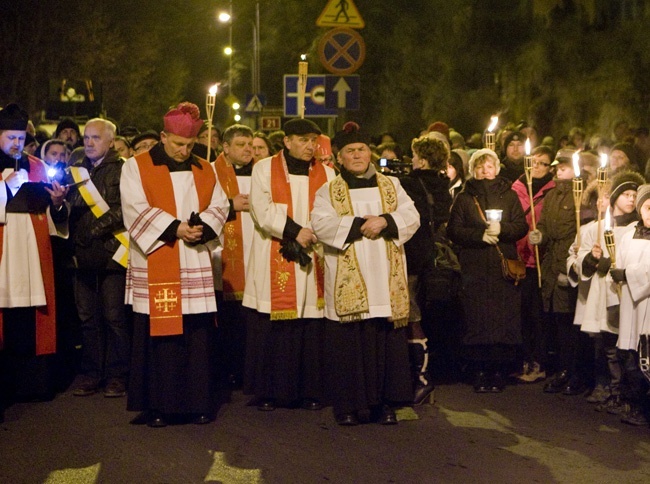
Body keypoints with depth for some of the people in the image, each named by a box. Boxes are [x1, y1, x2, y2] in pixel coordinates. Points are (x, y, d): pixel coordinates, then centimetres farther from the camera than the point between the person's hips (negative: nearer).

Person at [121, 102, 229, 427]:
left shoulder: (204, 170, 15)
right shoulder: (137, 167, 2)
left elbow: (219, 206, 9)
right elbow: (135, 208, -9)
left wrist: (202, 227, -11)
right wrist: (174, 228, -16)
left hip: (195, 266, 3)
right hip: (155, 266, -3)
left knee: (198, 334, 1)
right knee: (158, 333, -3)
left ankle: (198, 402, 9)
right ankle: (157, 405, 4)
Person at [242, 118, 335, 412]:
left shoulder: (326, 174, 12)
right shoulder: (264, 169, 5)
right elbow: (262, 210, -7)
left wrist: (310, 235, -13)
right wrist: (294, 231, -16)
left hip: (312, 263, 2)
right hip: (274, 265, -2)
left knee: (311, 329, 0)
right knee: (271, 329, -2)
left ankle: (310, 391, 8)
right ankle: (267, 391, 7)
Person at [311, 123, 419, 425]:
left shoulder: (391, 186, 17)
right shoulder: (329, 192, 9)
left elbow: (411, 216, 4)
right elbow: (321, 224, -8)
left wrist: (385, 221, -14)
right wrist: (359, 225, -14)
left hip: (385, 283, 2)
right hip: (348, 284, -2)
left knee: (387, 344, 1)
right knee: (348, 344, -2)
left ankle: (384, 403, 8)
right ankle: (347, 406, 6)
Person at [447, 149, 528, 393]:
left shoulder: (509, 196, 13)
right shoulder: (464, 198, 11)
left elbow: (522, 226, 5)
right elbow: (454, 230, 3)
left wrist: (501, 229, -13)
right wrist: (480, 235, -11)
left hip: (505, 266, 1)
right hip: (474, 269, 0)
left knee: (505, 319, -5)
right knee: (477, 320, -4)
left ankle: (498, 370, 4)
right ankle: (480, 371, 4)